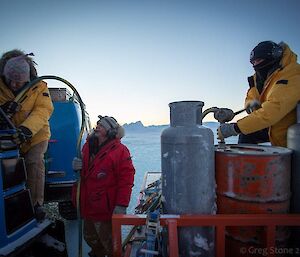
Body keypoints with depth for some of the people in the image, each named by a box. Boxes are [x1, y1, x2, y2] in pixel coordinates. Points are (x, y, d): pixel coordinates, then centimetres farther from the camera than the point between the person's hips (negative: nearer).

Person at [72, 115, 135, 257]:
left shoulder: (120, 150, -17)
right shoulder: (87, 146, 6)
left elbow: (126, 179, -20)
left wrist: (121, 205, -22)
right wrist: (77, 165, -1)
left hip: (106, 209, -7)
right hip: (87, 206, 8)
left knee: (109, 242, 10)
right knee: (90, 237, 27)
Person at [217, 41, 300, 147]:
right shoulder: (261, 75, 0)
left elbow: (272, 111, -36)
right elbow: (250, 97, 9)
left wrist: (235, 128, -39)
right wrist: (251, 104, -18)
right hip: (275, 127, 7)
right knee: (246, 133, -2)